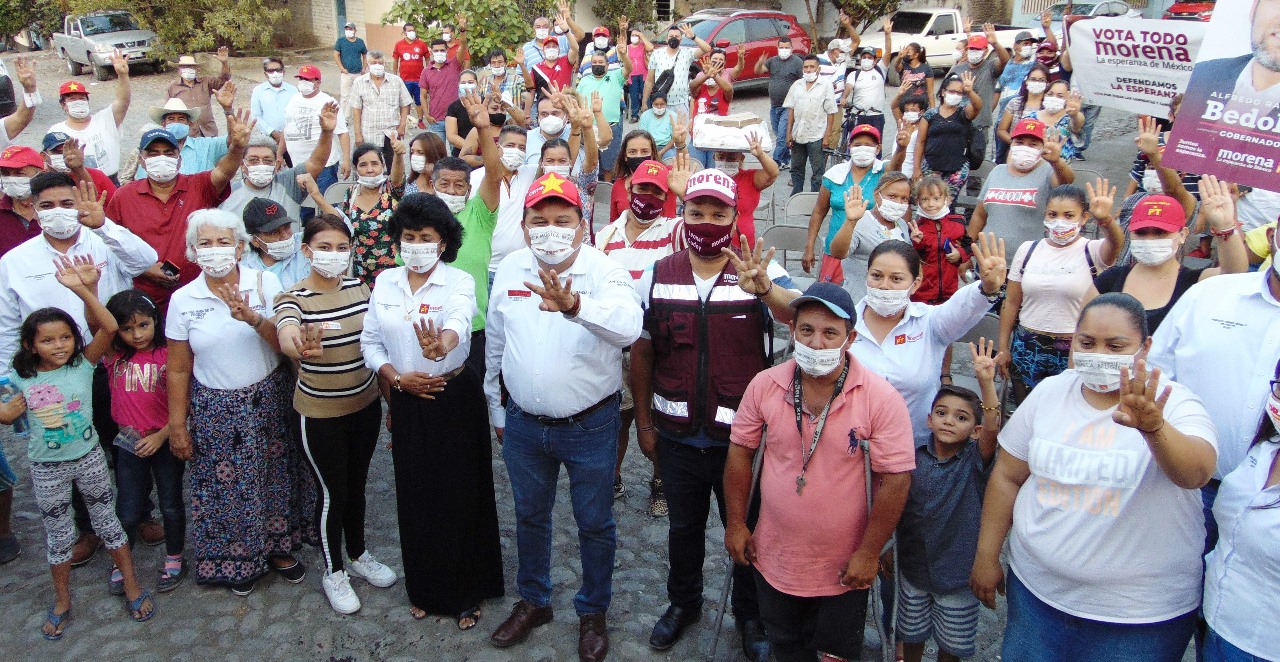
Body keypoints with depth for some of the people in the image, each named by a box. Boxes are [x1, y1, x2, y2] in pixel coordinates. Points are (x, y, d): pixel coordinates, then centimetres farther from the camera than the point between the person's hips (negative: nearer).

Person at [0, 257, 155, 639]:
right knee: (58, 536, 15)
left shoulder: (83, 363, -12)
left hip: (89, 458, -1)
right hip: (47, 469, 1)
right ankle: (62, 602, 32)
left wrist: (85, 291, -38)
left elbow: (109, 327, -27)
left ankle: (132, 586, 27)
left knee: (108, 521, 12)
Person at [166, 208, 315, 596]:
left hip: (268, 401, 0)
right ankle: (238, 559, 33)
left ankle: (277, 546, 37)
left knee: (275, 477, 14)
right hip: (215, 410, 0)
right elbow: (178, 371, 0)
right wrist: (177, 425, 3)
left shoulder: (265, 283, -9)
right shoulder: (183, 300, -7)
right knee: (227, 488, 11)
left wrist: (253, 318, -30)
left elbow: (286, 343, -13)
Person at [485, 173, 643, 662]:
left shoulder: (605, 272, -17)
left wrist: (575, 306, -59)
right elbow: (495, 344, 9)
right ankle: (532, 602, 45)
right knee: (529, 516, 22)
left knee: (594, 524, 13)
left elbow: (627, 326, -40)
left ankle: (592, 613, 37)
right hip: (524, 424, 4)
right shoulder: (509, 270, -3)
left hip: (590, 425, -4)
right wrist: (496, 409, 15)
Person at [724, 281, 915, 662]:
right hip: (773, 561, 3)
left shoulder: (881, 399, -19)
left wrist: (869, 553, -14)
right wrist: (735, 523, 1)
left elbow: (895, 479, -16)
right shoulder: (764, 385, -10)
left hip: (844, 570, -2)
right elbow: (740, 451, 0)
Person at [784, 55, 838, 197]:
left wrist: (827, 136, -11)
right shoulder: (796, 85, 8)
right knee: (796, 169, 14)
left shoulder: (825, 86, -4)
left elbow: (831, 113, -6)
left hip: (817, 137, -4)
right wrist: (789, 132, 4)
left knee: (817, 171, 1)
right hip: (798, 135, 5)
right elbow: (791, 109, 10)